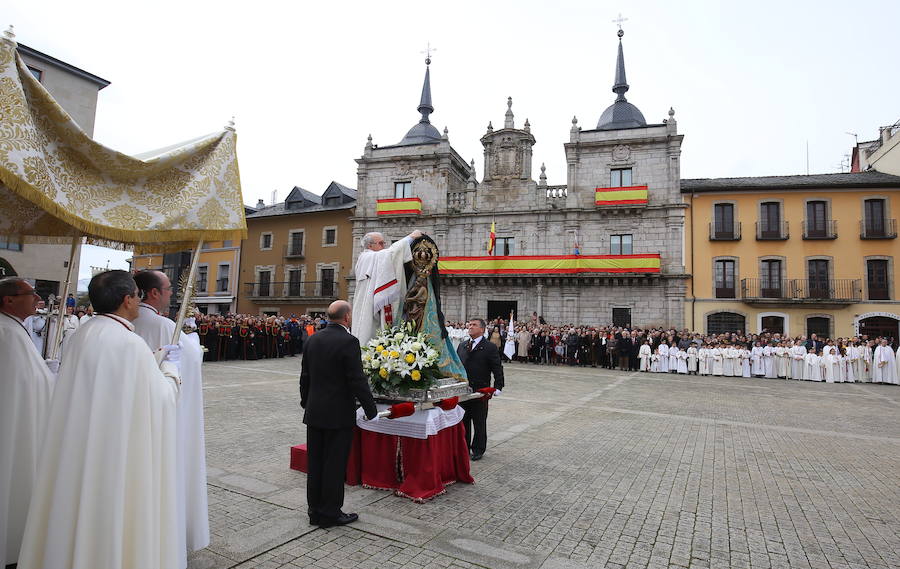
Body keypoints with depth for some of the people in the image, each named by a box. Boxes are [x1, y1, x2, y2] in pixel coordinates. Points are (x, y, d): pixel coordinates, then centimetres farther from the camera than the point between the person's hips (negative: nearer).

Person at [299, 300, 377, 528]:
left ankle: (315, 510, 27)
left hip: (314, 412, 7)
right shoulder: (348, 341, -17)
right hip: (338, 414, -7)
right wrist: (370, 408, -8)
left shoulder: (312, 339, 5)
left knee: (315, 462, 14)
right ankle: (330, 513, 16)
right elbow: (357, 380, -18)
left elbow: (305, 376, 12)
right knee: (335, 464, 5)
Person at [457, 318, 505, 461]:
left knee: (479, 423, 7)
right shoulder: (462, 346, 11)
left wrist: (497, 387, -14)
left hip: (480, 392, -5)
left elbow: (498, 369, -6)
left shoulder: (490, 348, -5)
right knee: (463, 421, 13)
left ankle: (478, 450, 21)